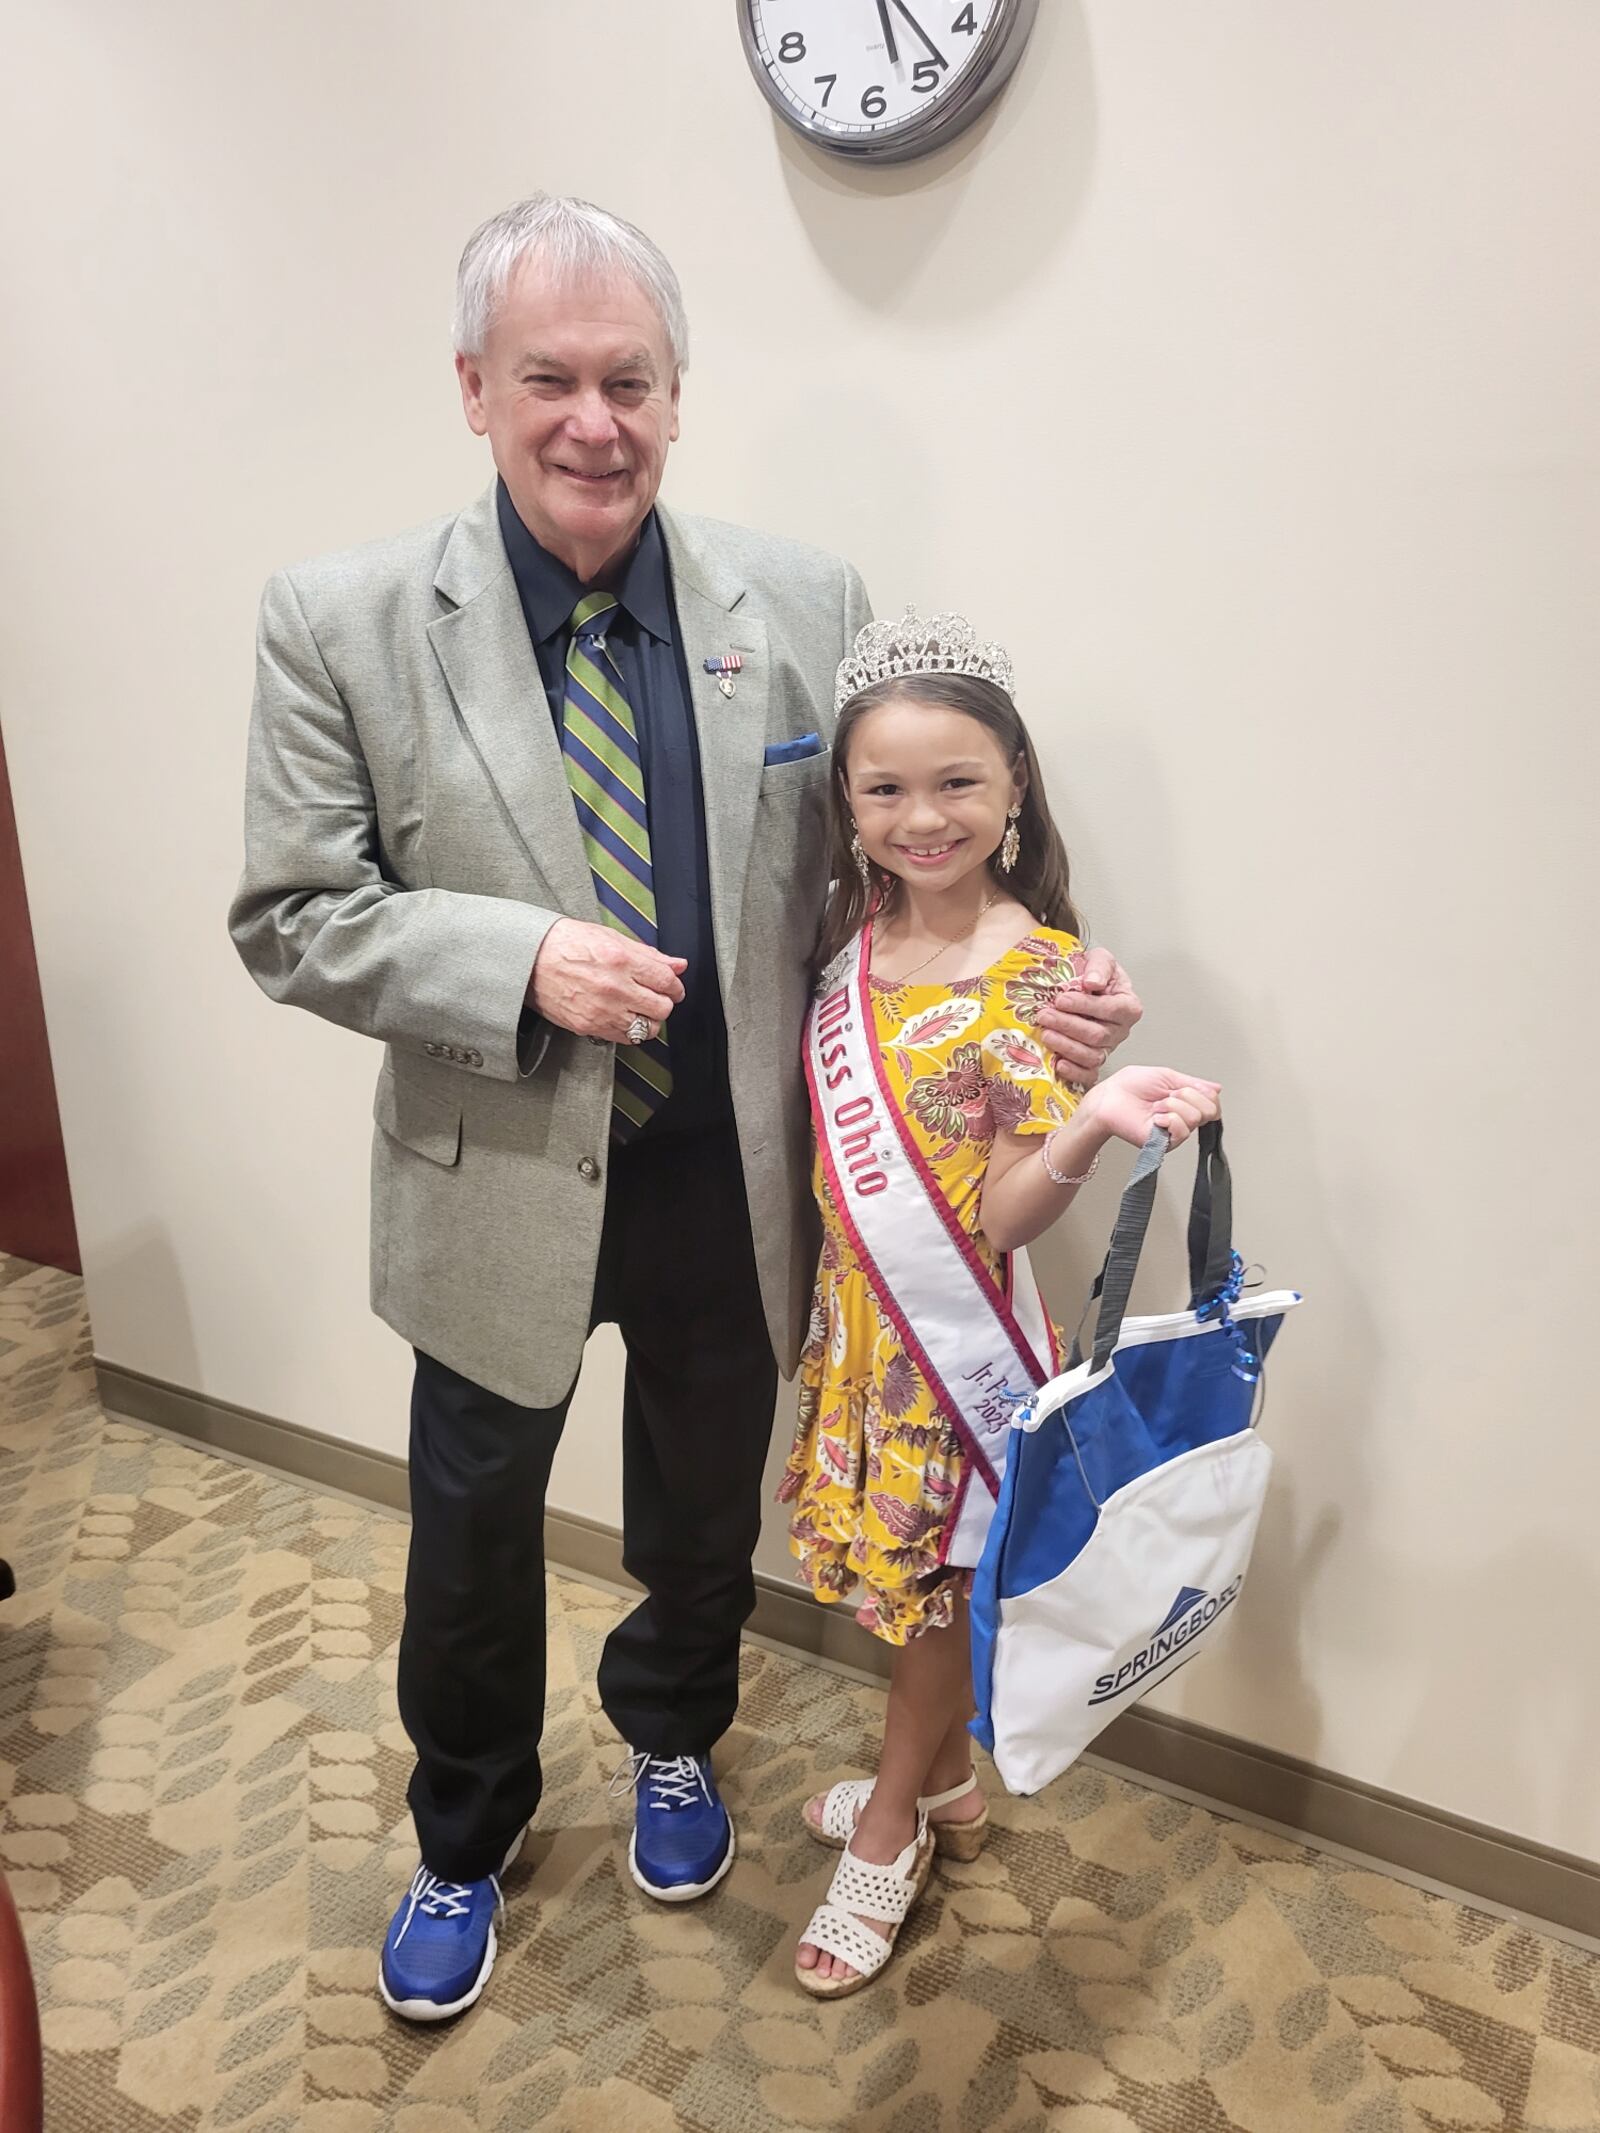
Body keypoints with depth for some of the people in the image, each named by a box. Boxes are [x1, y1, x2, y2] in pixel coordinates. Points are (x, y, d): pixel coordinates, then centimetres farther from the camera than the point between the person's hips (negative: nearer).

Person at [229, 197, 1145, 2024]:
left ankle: (671, 1741, 58)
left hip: (729, 1186, 2)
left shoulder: (809, 607, -5)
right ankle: (464, 1840, 50)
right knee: (472, 1536, 19)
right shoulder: (341, 621, -9)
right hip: (499, 1190, -1)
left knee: (702, 1515, 24)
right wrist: (522, 962, -23)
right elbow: (289, 916, -8)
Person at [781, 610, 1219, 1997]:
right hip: (861, 1314, 6)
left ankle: (891, 1832, 37)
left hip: (958, 1333, -6)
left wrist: (1091, 1122, -38)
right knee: (903, 1567, 22)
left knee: (930, 1576, 13)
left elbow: (1008, 1219, -22)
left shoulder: (1038, 974, -19)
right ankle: (944, 1786, 46)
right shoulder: (852, 941, -1)